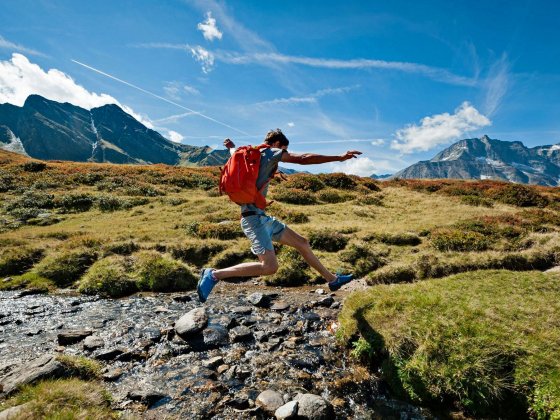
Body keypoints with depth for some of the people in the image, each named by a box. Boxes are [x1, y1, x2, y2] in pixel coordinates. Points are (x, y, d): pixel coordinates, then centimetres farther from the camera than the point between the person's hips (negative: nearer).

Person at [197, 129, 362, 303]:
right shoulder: (270, 152, -6)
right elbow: (303, 159, -16)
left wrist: (231, 146, 64)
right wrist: (339, 158, -14)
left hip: (263, 217, 11)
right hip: (254, 218, -11)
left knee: (302, 243, 14)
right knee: (270, 267, -23)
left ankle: (332, 279, 26)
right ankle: (213, 275, -11)